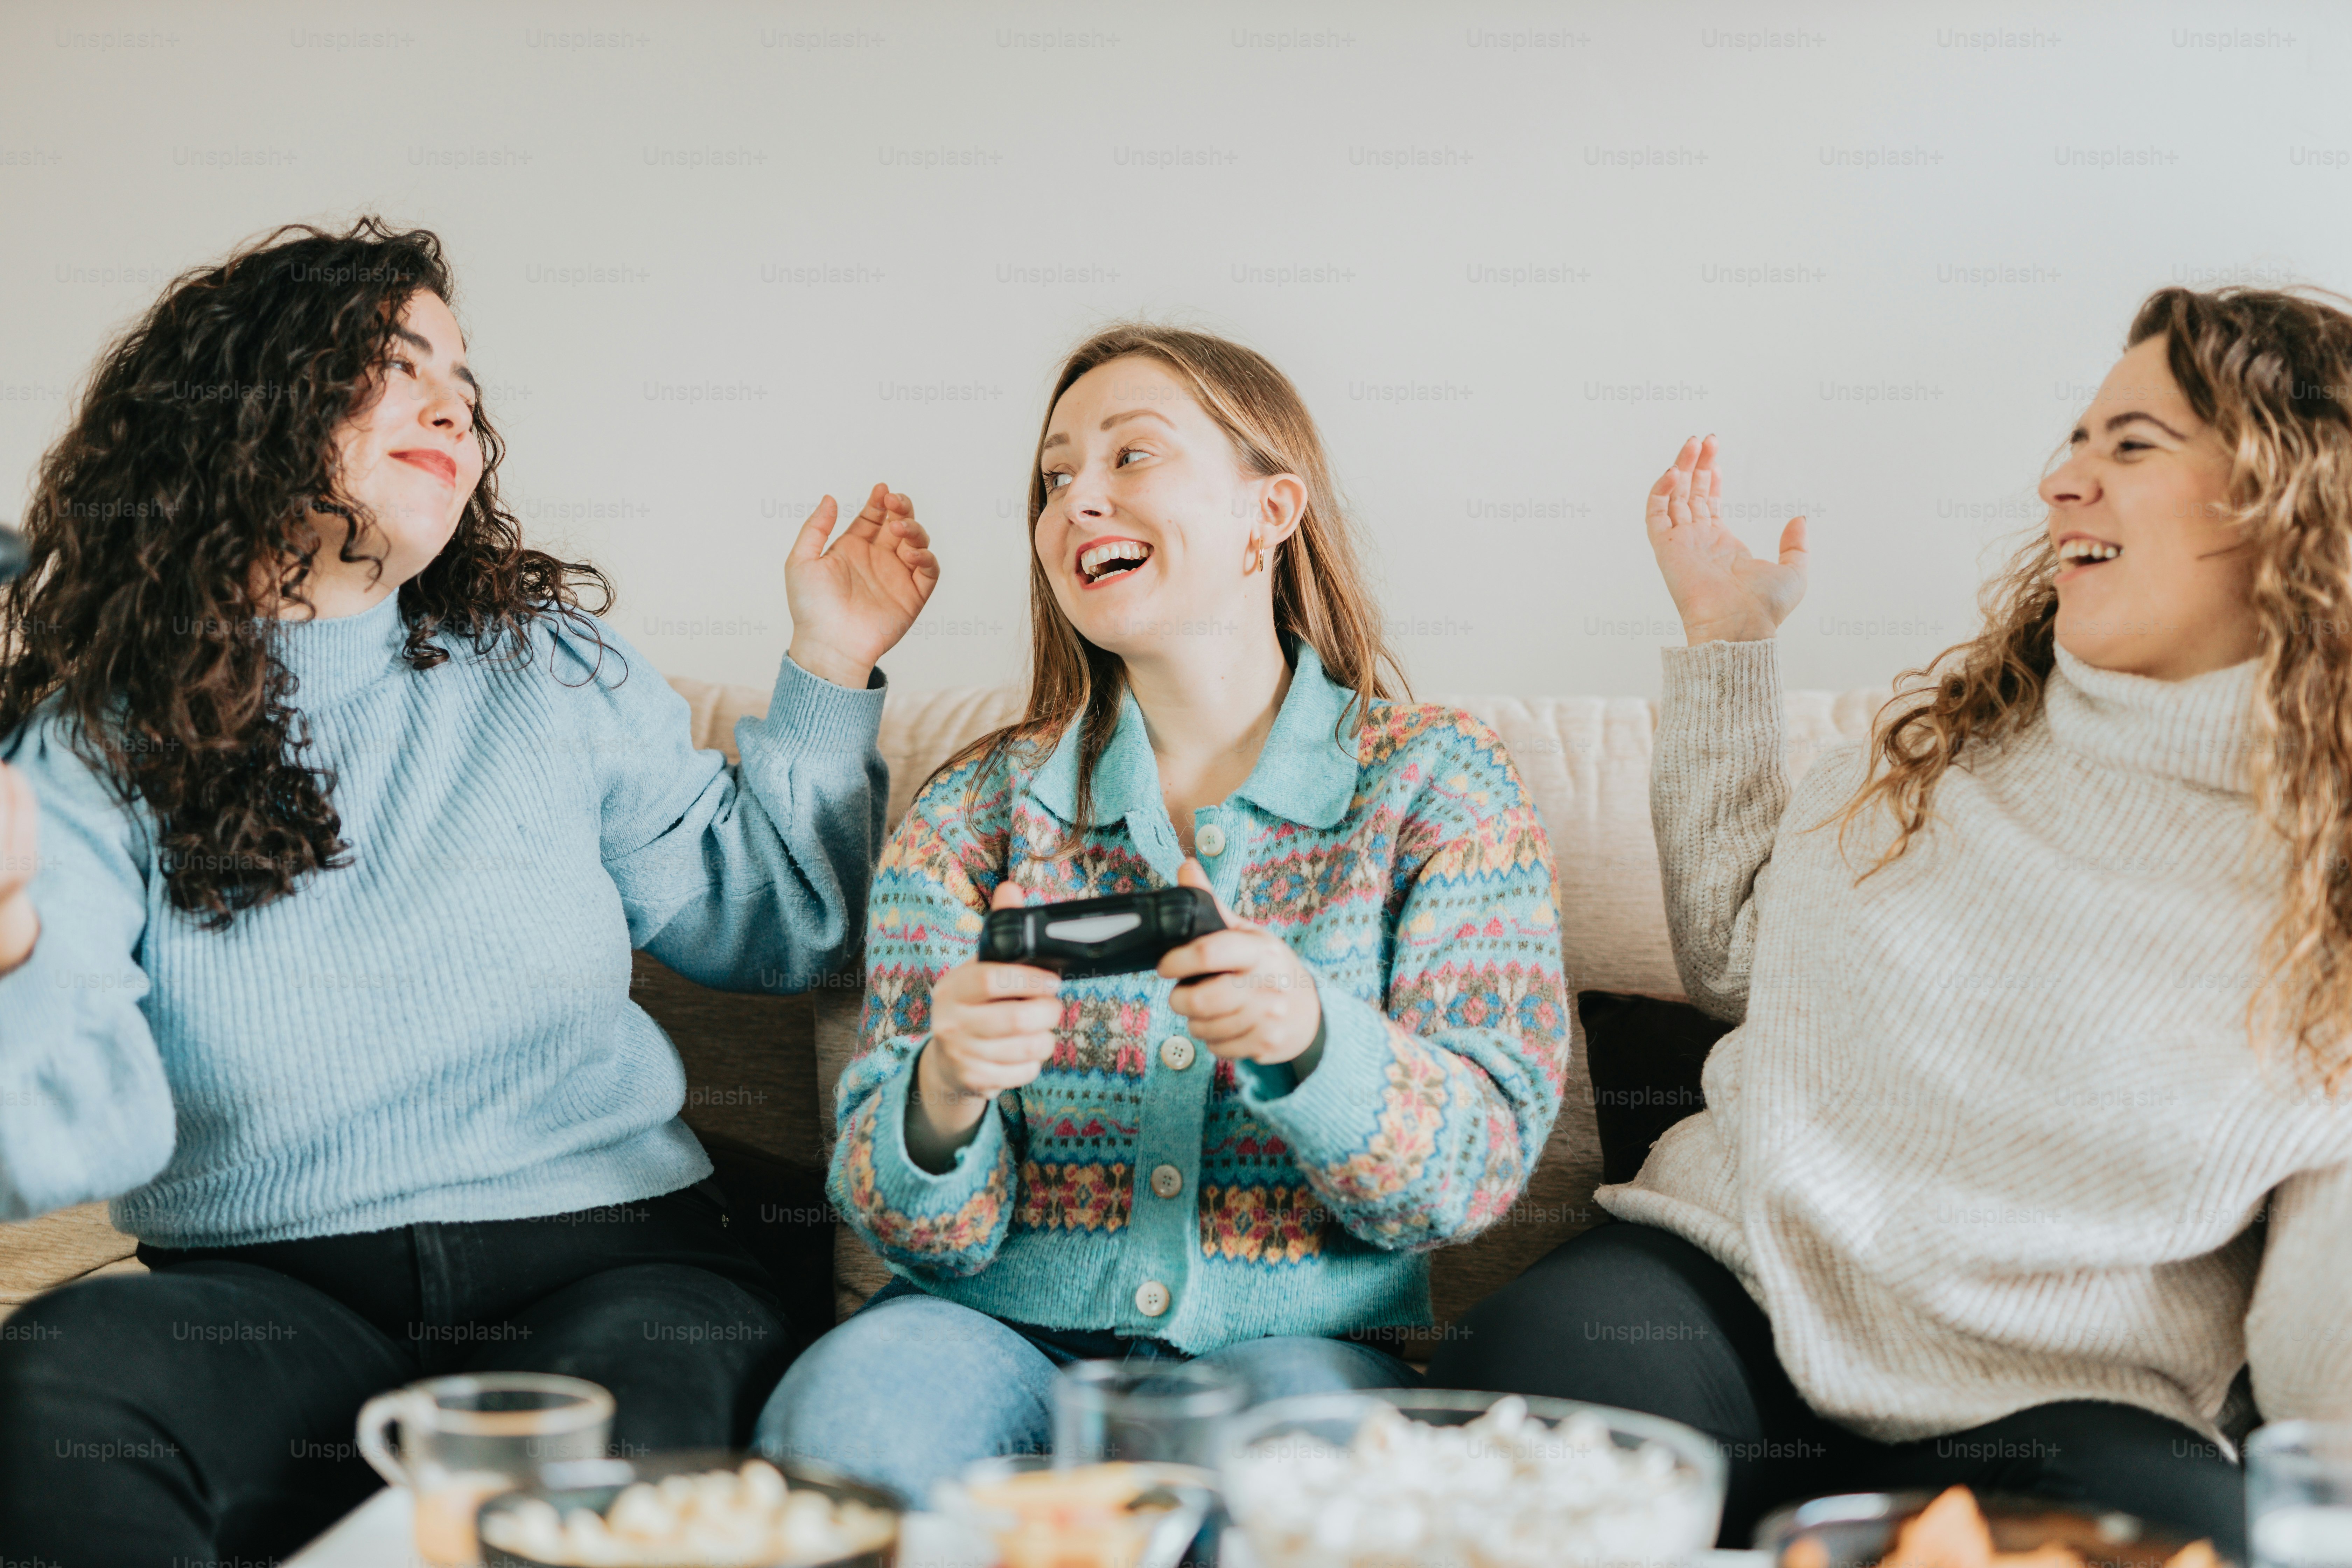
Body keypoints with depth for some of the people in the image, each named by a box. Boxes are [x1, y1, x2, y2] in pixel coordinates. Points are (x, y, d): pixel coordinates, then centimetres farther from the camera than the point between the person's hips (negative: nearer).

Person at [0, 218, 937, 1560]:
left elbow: (763, 925, 18)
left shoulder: (553, 674, 10)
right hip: (271, 1292, 1)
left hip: (606, 1259, 0)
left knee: (621, 1445, -37)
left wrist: (830, 674, 12)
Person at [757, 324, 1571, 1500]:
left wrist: (1307, 1036, -26)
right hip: (1004, 1329, 2)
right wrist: (943, 1097, -23)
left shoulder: (1435, 784, 4)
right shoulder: (974, 811, 8)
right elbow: (921, 1229, 1)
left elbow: (1480, 1167, -5)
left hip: (1286, 1342, -1)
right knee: (848, 1411, -31)